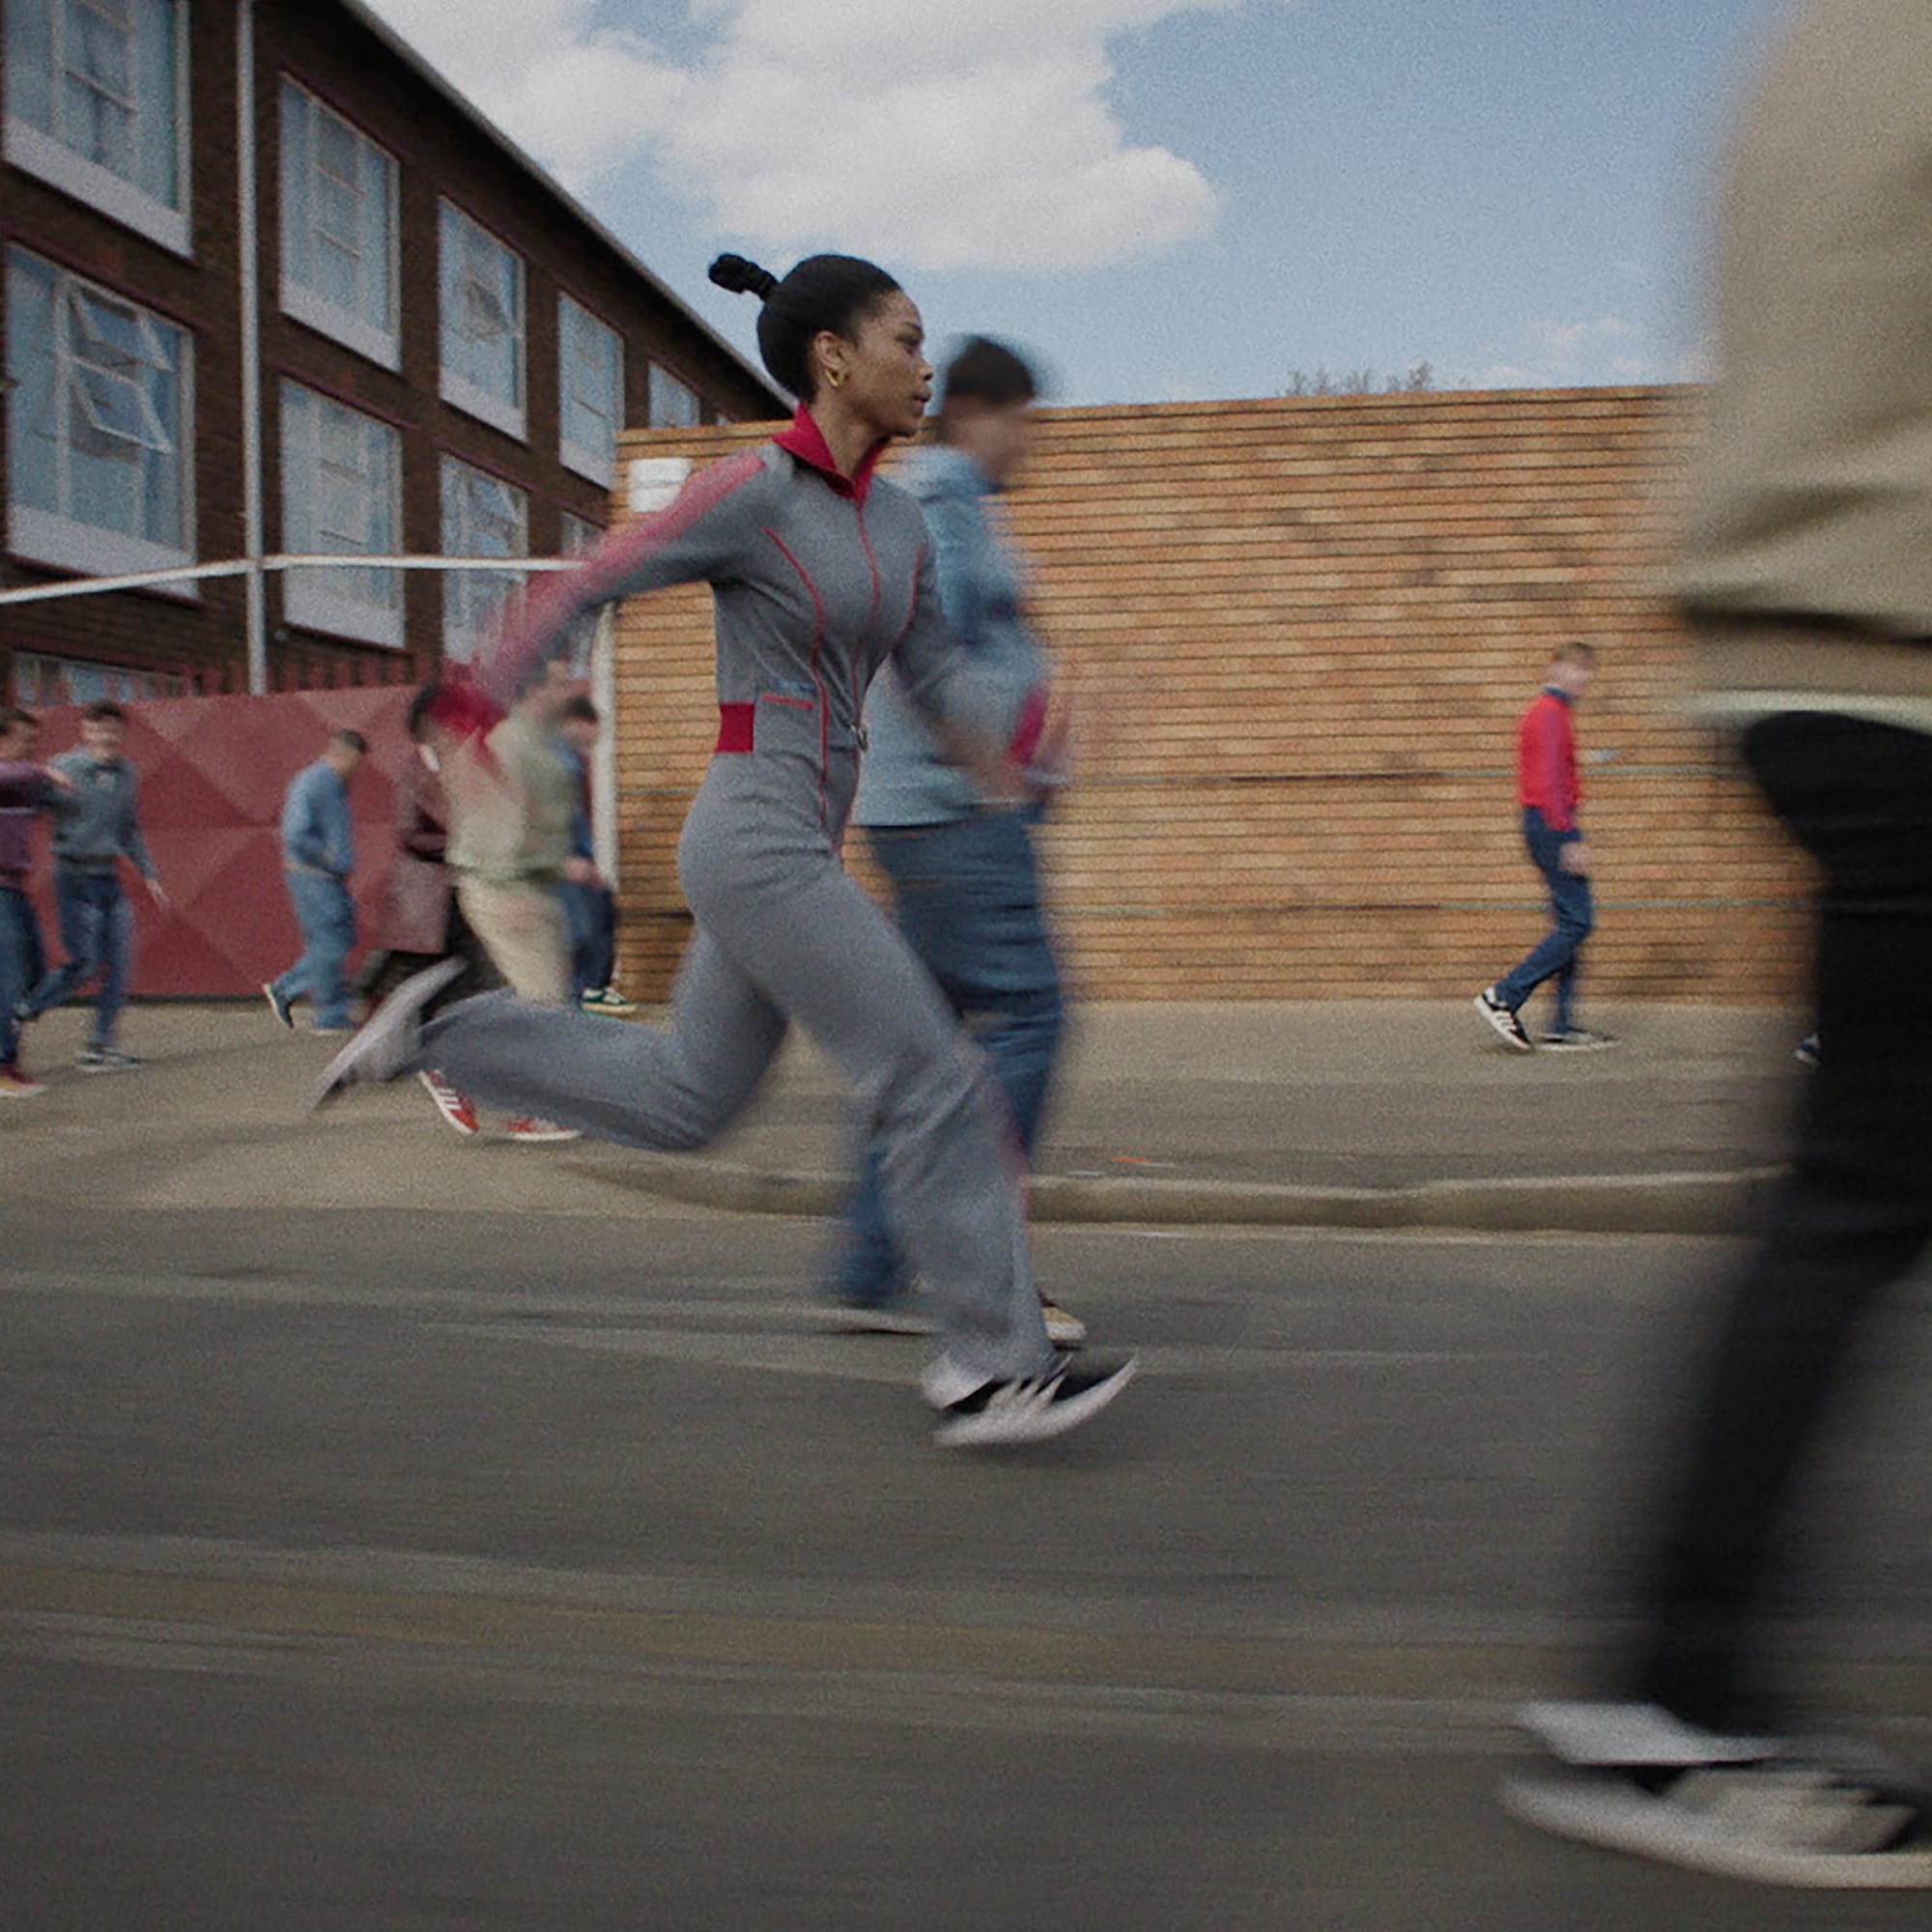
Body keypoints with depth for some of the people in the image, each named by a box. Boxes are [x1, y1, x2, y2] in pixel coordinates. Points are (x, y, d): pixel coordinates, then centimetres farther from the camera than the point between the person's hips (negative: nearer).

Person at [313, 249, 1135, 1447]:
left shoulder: (899, 523, 12)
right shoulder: (753, 492, -11)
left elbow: (939, 678, 11)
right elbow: (585, 588, -4)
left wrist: (1025, 738, -8)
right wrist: (476, 717, 1)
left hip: (799, 849, 9)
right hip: (759, 843, -9)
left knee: (684, 1099, 19)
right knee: (934, 1079, -7)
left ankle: (442, 1033, 29)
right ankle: (992, 1369, 2)